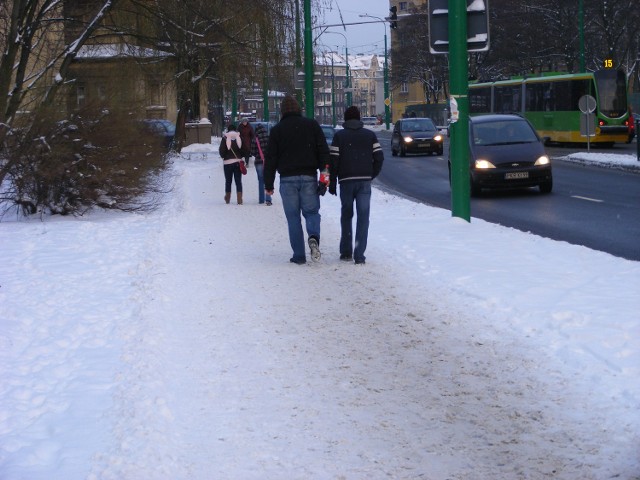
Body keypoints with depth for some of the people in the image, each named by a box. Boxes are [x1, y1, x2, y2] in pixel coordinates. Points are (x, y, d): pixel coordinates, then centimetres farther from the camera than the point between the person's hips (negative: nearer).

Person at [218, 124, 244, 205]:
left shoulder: (225, 138, -7)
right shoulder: (239, 137, -1)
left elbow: (221, 151, -9)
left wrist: (224, 156, 11)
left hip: (228, 162, -1)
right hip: (238, 162, 1)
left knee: (228, 181, 12)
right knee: (238, 181, 2)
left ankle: (227, 199, 21)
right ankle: (239, 200, -7)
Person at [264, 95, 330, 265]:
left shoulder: (276, 130, 3)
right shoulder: (312, 125, 5)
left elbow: (271, 159, 3)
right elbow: (323, 151, -1)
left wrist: (268, 184, 7)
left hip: (287, 179, -1)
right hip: (309, 177, 1)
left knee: (293, 217, 4)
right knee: (311, 211, 9)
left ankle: (299, 255, 1)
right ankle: (314, 237, -22)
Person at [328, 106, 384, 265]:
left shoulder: (339, 136, 3)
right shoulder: (370, 135, 8)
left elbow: (334, 160, -3)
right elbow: (379, 157, 1)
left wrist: (332, 183, 3)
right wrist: (372, 175, 13)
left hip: (346, 180, 0)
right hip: (365, 180, 0)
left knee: (346, 215, 14)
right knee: (363, 217, -1)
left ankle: (346, 252, 13)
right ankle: (359, 255, -7)